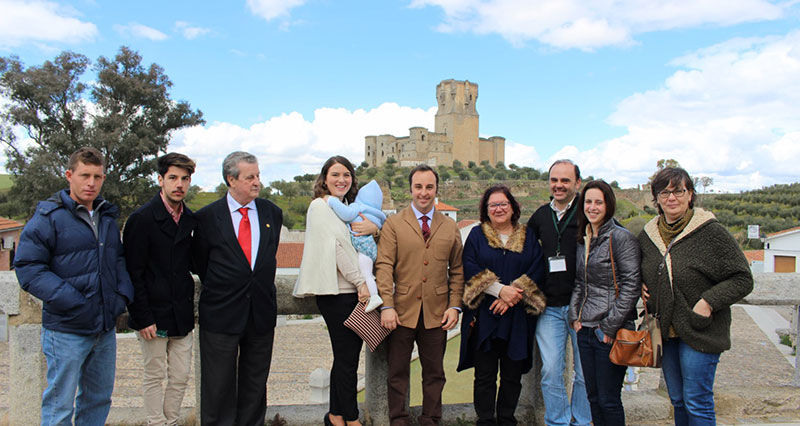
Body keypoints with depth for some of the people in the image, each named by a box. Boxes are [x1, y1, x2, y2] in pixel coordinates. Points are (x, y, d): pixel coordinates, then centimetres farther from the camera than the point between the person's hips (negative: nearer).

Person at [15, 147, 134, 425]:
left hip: (105, 329, 6)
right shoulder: (48, 217, -9)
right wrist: (72, 302, -20)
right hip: (67, 330, -6)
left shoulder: (108, 217, 11)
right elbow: (27, 267, -13)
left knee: (99, 398, 17)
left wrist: (123, 294, 2)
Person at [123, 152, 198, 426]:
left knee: (181, 376, 10)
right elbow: (133, 273, -11)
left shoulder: (191, 220, 7)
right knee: (155, 377, 7)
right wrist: (143, 318, -14)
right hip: (153, 316, -5)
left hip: (182, 315, 5)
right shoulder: (142, 218, -10)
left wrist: (189, 308, 8)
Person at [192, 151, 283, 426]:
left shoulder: (272, 213, 5)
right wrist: (220, 289, 7)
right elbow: (200, 263, 5)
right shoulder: (207, 216, -4)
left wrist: (260, 287, 10)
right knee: (218, 388, 8)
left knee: (255, 385, 15)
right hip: (221, 314, -3)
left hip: (262, 313, 3)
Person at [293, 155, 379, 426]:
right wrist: (360, 283, -14)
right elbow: (337, 246, -13)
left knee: (346, 356, 13)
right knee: (347, 358, -1)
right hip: (337, 292, -7)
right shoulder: (320, 206, -4)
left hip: (354, 291, 8)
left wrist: (374, 228, -5)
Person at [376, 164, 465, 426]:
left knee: (434, 373, 12)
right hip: (402, 311, -2)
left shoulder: (450, 227, 9)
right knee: (397, 371, 8)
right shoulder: (393, 224, 2)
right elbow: (384, 266, -6)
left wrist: (454, 306, 0)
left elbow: (457, 270, 10)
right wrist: (387, 306, -14)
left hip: (437, 313, 2)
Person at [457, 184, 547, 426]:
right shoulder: (477, 235, 6)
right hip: (484, 317, -1)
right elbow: (469, 269, -5)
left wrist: (514, 293, -13)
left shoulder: (528, 236, 10)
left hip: (518, 317, 1)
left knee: (512, 375, 9)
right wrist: (500, 289, -16)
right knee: (485, 376, 3)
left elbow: (537, 271, 1)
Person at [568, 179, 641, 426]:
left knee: (609, 401, 1)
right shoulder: (583, 240, 12)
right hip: (585, 329, 7)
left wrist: (610, 326, -14)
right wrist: (575, 315, 5)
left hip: (611, 332, -7)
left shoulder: (621, 238, -10)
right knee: (593, 397, 14)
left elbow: (631, 285, -14)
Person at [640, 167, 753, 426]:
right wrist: (641, 288, 3)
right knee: (677, 401, 17)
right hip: (665, 333, 6)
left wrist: (709, 301, -19)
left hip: (700, 333, -5)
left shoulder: (711, 232, -11)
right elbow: (640, 273, 24)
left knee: (697, 404, 0)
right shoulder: (648, 235, 6)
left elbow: (742, 279, -9)